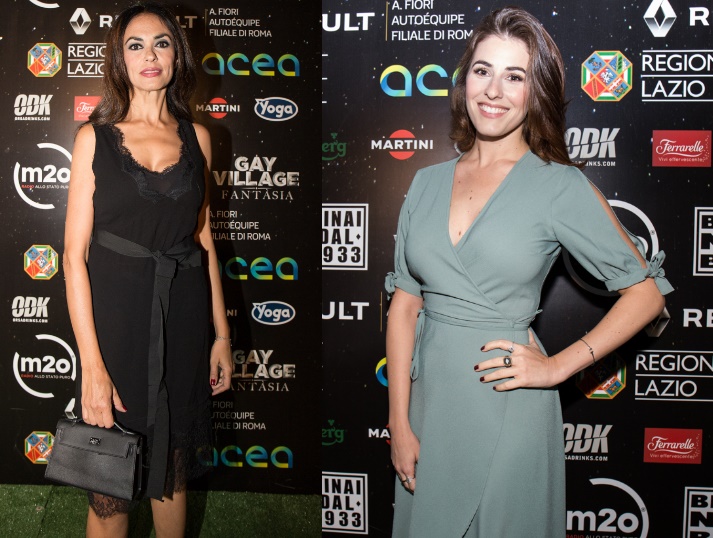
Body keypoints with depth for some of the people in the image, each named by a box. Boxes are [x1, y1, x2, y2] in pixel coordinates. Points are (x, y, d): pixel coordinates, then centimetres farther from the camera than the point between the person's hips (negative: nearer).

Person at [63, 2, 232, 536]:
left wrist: (222, 333, 8)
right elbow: (75, 253, -7)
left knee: (173, 469, 17)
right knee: (109, 489, 8)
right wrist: (91, 364, -14)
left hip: (183, 317, 3)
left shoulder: (196, 136, 6)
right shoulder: (95, 136, -3)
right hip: (116, 316, -2)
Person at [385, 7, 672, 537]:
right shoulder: (428, 182, 4)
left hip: (508, 412, -3)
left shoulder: (561, 187, -8)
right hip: (428, 400, 4)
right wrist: (400, 423, -1)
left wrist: (557, 366, -9)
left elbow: (645, 291, -3)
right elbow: (405, 303, 3)